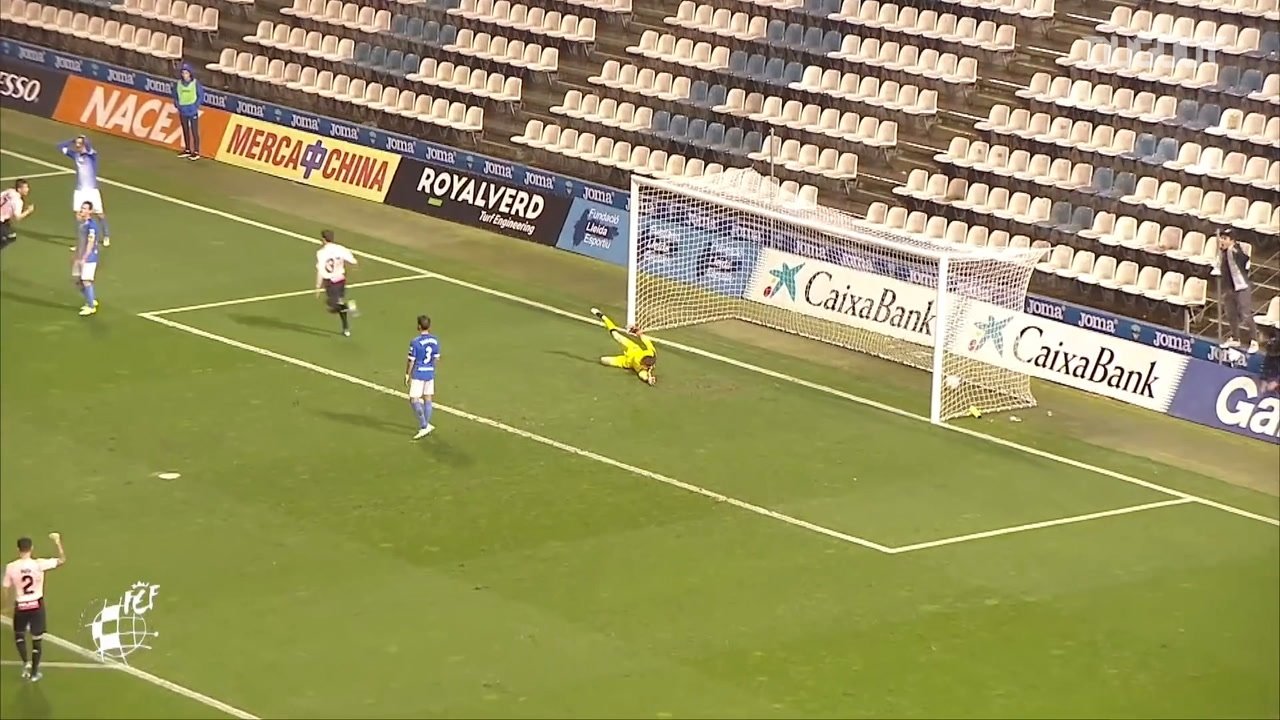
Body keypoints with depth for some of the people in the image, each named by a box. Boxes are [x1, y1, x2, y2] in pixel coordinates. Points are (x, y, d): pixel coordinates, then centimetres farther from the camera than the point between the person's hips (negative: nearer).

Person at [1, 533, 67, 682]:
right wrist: (57, 541, 3)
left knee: (19, 635, 25)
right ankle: (34, 672, 18)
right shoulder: (39, 564, -15)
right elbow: (62, 560, -7)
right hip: (37, 605, 0)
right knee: (37, 639, 12)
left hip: (21, 606, 0)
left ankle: (26, 662, 7)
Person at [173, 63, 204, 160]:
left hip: (193, 112, -5)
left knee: (194, 131, -3)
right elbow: (175, 96, 12)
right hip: (183, 111, 5)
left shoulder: (195, 83, -9)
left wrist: (196, 106, -14)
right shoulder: (178, 84, 2)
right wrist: (177, 105, -2)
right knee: (185, 131, 15)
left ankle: (196, 152, 0)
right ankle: (187, 150, 27)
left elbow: (201, 96, -5)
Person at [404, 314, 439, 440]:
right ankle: (426, 425, 22)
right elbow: (436, 358, 10)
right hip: (430, 373, 6)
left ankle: (424, 426, -9)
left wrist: (407, 375, -2)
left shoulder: (415, 342, -17)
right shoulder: (435, 340, 1)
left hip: (418, 374, -6)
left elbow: (411, 361, -13)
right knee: (427, 398, 13)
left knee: (414, 400, -3)